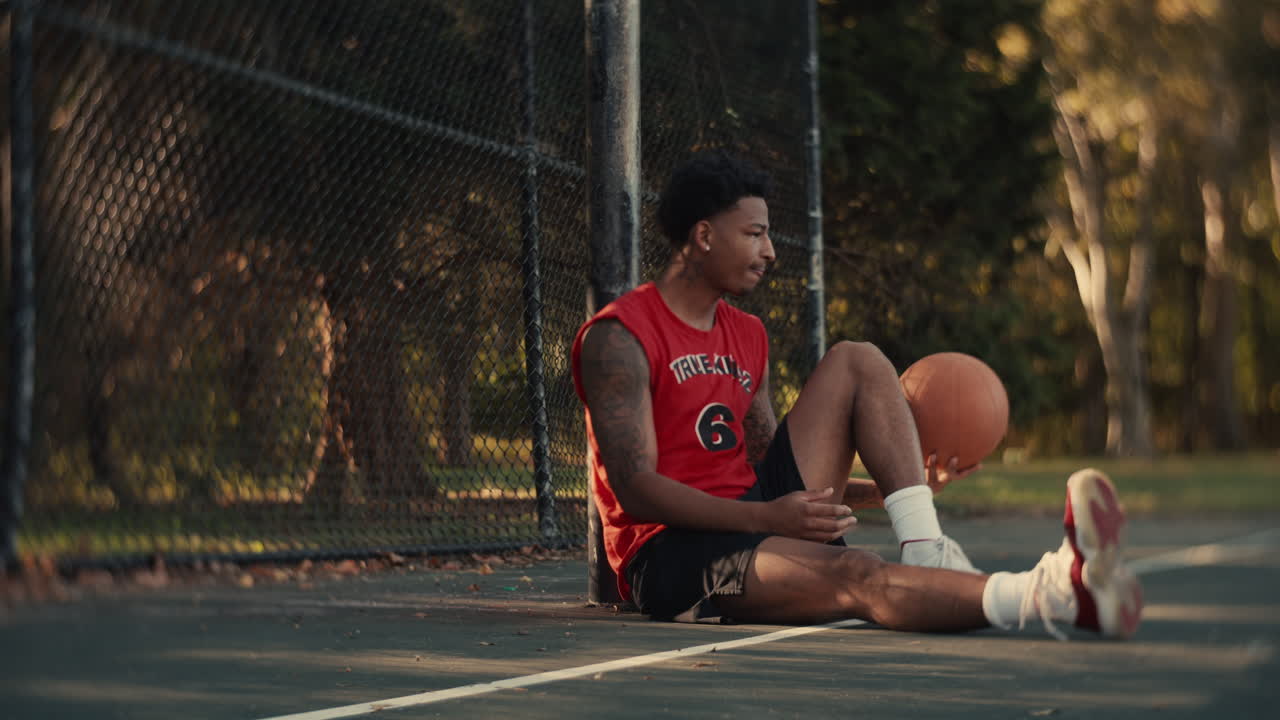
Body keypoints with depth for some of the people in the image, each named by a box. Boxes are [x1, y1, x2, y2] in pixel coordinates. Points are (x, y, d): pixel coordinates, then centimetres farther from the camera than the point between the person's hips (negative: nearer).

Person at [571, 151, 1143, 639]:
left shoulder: (747, 336, 16)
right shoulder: (618, 338, -10)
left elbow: (766, 473, 15)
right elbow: (635, 489, -19)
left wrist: (891, 488, 1)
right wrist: (769, 518, -29)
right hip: (669, 552, -8)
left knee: (856, 361, -2)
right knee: (860, 576, -35)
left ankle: (926, 555, -19)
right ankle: (1056, 595, -55)